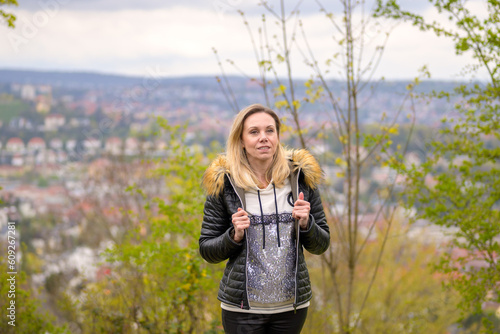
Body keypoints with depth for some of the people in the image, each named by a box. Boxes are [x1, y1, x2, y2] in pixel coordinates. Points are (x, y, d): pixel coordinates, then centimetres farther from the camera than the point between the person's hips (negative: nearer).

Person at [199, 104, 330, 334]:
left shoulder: (301, 177, 2)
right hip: (242, 307, -2)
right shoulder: (223, 183, -3)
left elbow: (321, 245, 8)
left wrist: (306, 224, -12)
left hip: (292, 305, 2)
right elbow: (207, 250, 2)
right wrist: (234, 236, -16)